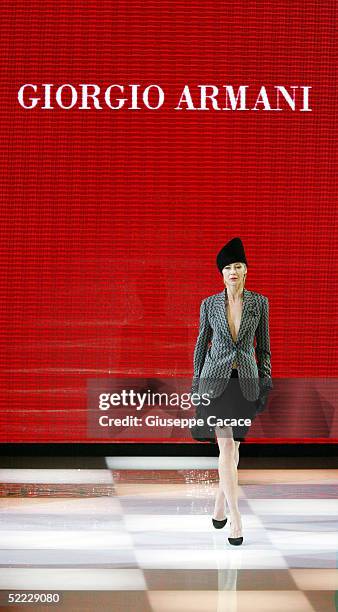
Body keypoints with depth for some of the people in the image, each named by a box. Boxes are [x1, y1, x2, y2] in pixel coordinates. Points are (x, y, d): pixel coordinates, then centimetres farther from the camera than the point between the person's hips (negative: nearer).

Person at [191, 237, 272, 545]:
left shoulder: (260, 302, 2)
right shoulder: (210, 304, 1)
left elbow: (263, 345, 6)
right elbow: (202, 343, 7)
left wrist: (266, 384, 1)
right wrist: (196, 383, 5)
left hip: (246, 381, 1)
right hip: (216, 379, -1)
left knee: (233, 445, 8)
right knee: (226, 445, -9)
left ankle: (220, 503, 30)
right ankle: (236, 518, -8)